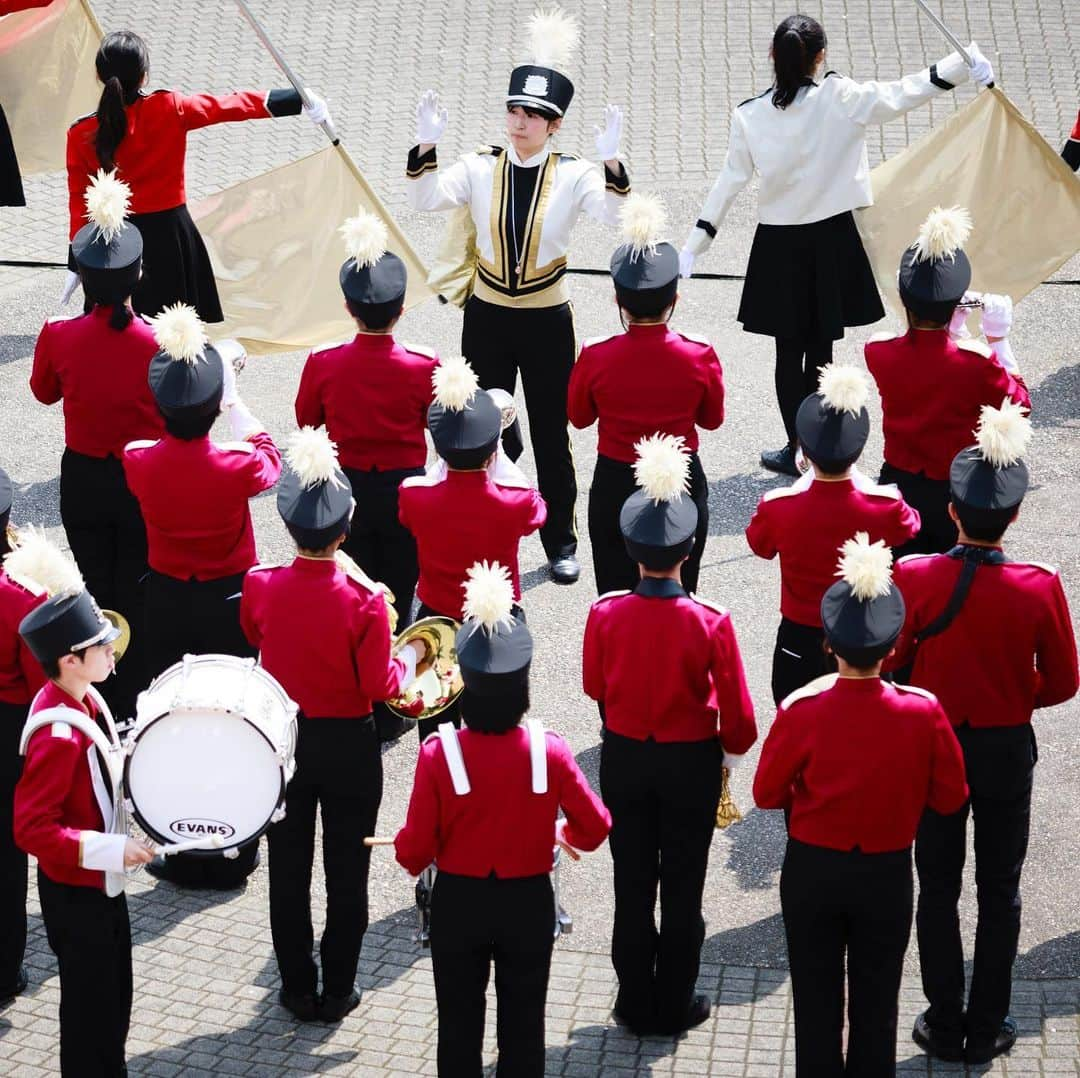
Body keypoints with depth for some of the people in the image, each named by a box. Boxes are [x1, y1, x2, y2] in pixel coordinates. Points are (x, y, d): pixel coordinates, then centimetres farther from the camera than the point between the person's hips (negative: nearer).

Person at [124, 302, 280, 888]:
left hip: (166, 601, 2)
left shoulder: (138, 462, -17)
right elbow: (269, 460, 3)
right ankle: (232, 854, 22)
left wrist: (175, 411, 20)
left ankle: (182, 855, 21)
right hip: (228, 604, -1)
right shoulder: (236, 468, -23)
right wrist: (235, 402, 14)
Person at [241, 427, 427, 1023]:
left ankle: (297, 988, 23)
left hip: (282, 739, 3)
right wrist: (409, 657, 3)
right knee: (346, 872, 12)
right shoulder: (364, 599, -22)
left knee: (288, 869, 15)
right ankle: (338, 991, 20)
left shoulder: (260, 586, -13)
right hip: (348, 745, -2)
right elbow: (380, 686, -15)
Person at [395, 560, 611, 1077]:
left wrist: (406, 852, 10)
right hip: (528, 903, 0)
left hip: (459, 903, 0)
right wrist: (564, 834, 15)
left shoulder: (438, 753, -21)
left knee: (459, 1026, 16)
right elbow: (596, 828, -7)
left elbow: (415, 849, -14)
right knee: (523, 1025, 16)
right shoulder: (549, 751, -18)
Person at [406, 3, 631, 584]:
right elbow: (425, 200, -14)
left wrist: (610, 160, -37)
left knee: (550, 433, 8)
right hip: (487, 317, 2)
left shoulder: (573, 173, -9)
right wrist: (426, 145, -27)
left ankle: (560, 542, 21)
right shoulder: (480, 166, -3)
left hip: (547, 321, -2)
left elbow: (615, 215, -23)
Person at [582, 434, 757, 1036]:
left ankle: (636, 1004, 24)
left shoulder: (605, 615, -17)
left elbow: (594, 687, 2)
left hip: (624, 758, 2)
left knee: (633, 885, 15)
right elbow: (738, 715, -13)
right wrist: (731, 750, 8)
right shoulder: (711, 623, -22)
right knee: (683, 889, 13)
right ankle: (674, 1007, 23)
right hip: (691, 764, -2)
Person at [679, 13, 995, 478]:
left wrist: (692, 247, 2)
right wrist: (964, 65, -16)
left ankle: (798, 451, 15)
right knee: (820, 348, 11)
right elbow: (903, 94, -18)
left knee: (789, 351, 10)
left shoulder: (749, 116, -9)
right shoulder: (840, 99, -13)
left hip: (779, 247, 0)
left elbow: (729, 183, -5)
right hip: (832, 241, 0)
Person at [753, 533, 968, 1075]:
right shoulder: (923, 712, -18)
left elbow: (767, 794, -8)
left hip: (812, 871, 0)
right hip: (887, 873, 0)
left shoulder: (801, 711, -20)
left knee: (816, 997, 15)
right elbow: (950, 797, -7)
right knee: (876, 1001, 16)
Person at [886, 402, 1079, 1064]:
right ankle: (987, 1033, 23)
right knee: (1000, 893, 15)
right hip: (1008, 752, 0)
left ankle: (945, 1027, 23)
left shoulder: (915, 578, -20)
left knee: (938, 890, 15)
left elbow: (890, 660, -6)